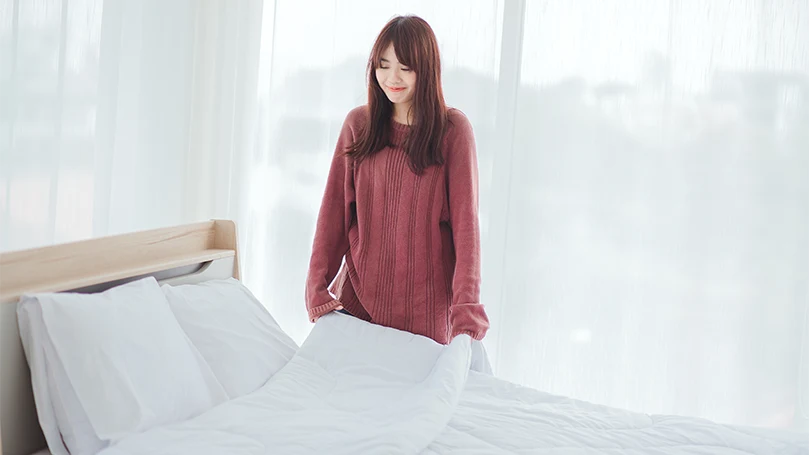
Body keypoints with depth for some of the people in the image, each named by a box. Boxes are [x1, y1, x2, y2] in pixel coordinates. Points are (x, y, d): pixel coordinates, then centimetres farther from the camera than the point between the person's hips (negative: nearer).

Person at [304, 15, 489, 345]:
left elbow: (465, 221, -10)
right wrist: (317, 289, -7)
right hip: (357, 297, 2)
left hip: (425, 309, -2)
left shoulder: (453, 130, -5)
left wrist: (466, 309, -19)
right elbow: (334, 211, 2)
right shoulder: (358, 124, 3)